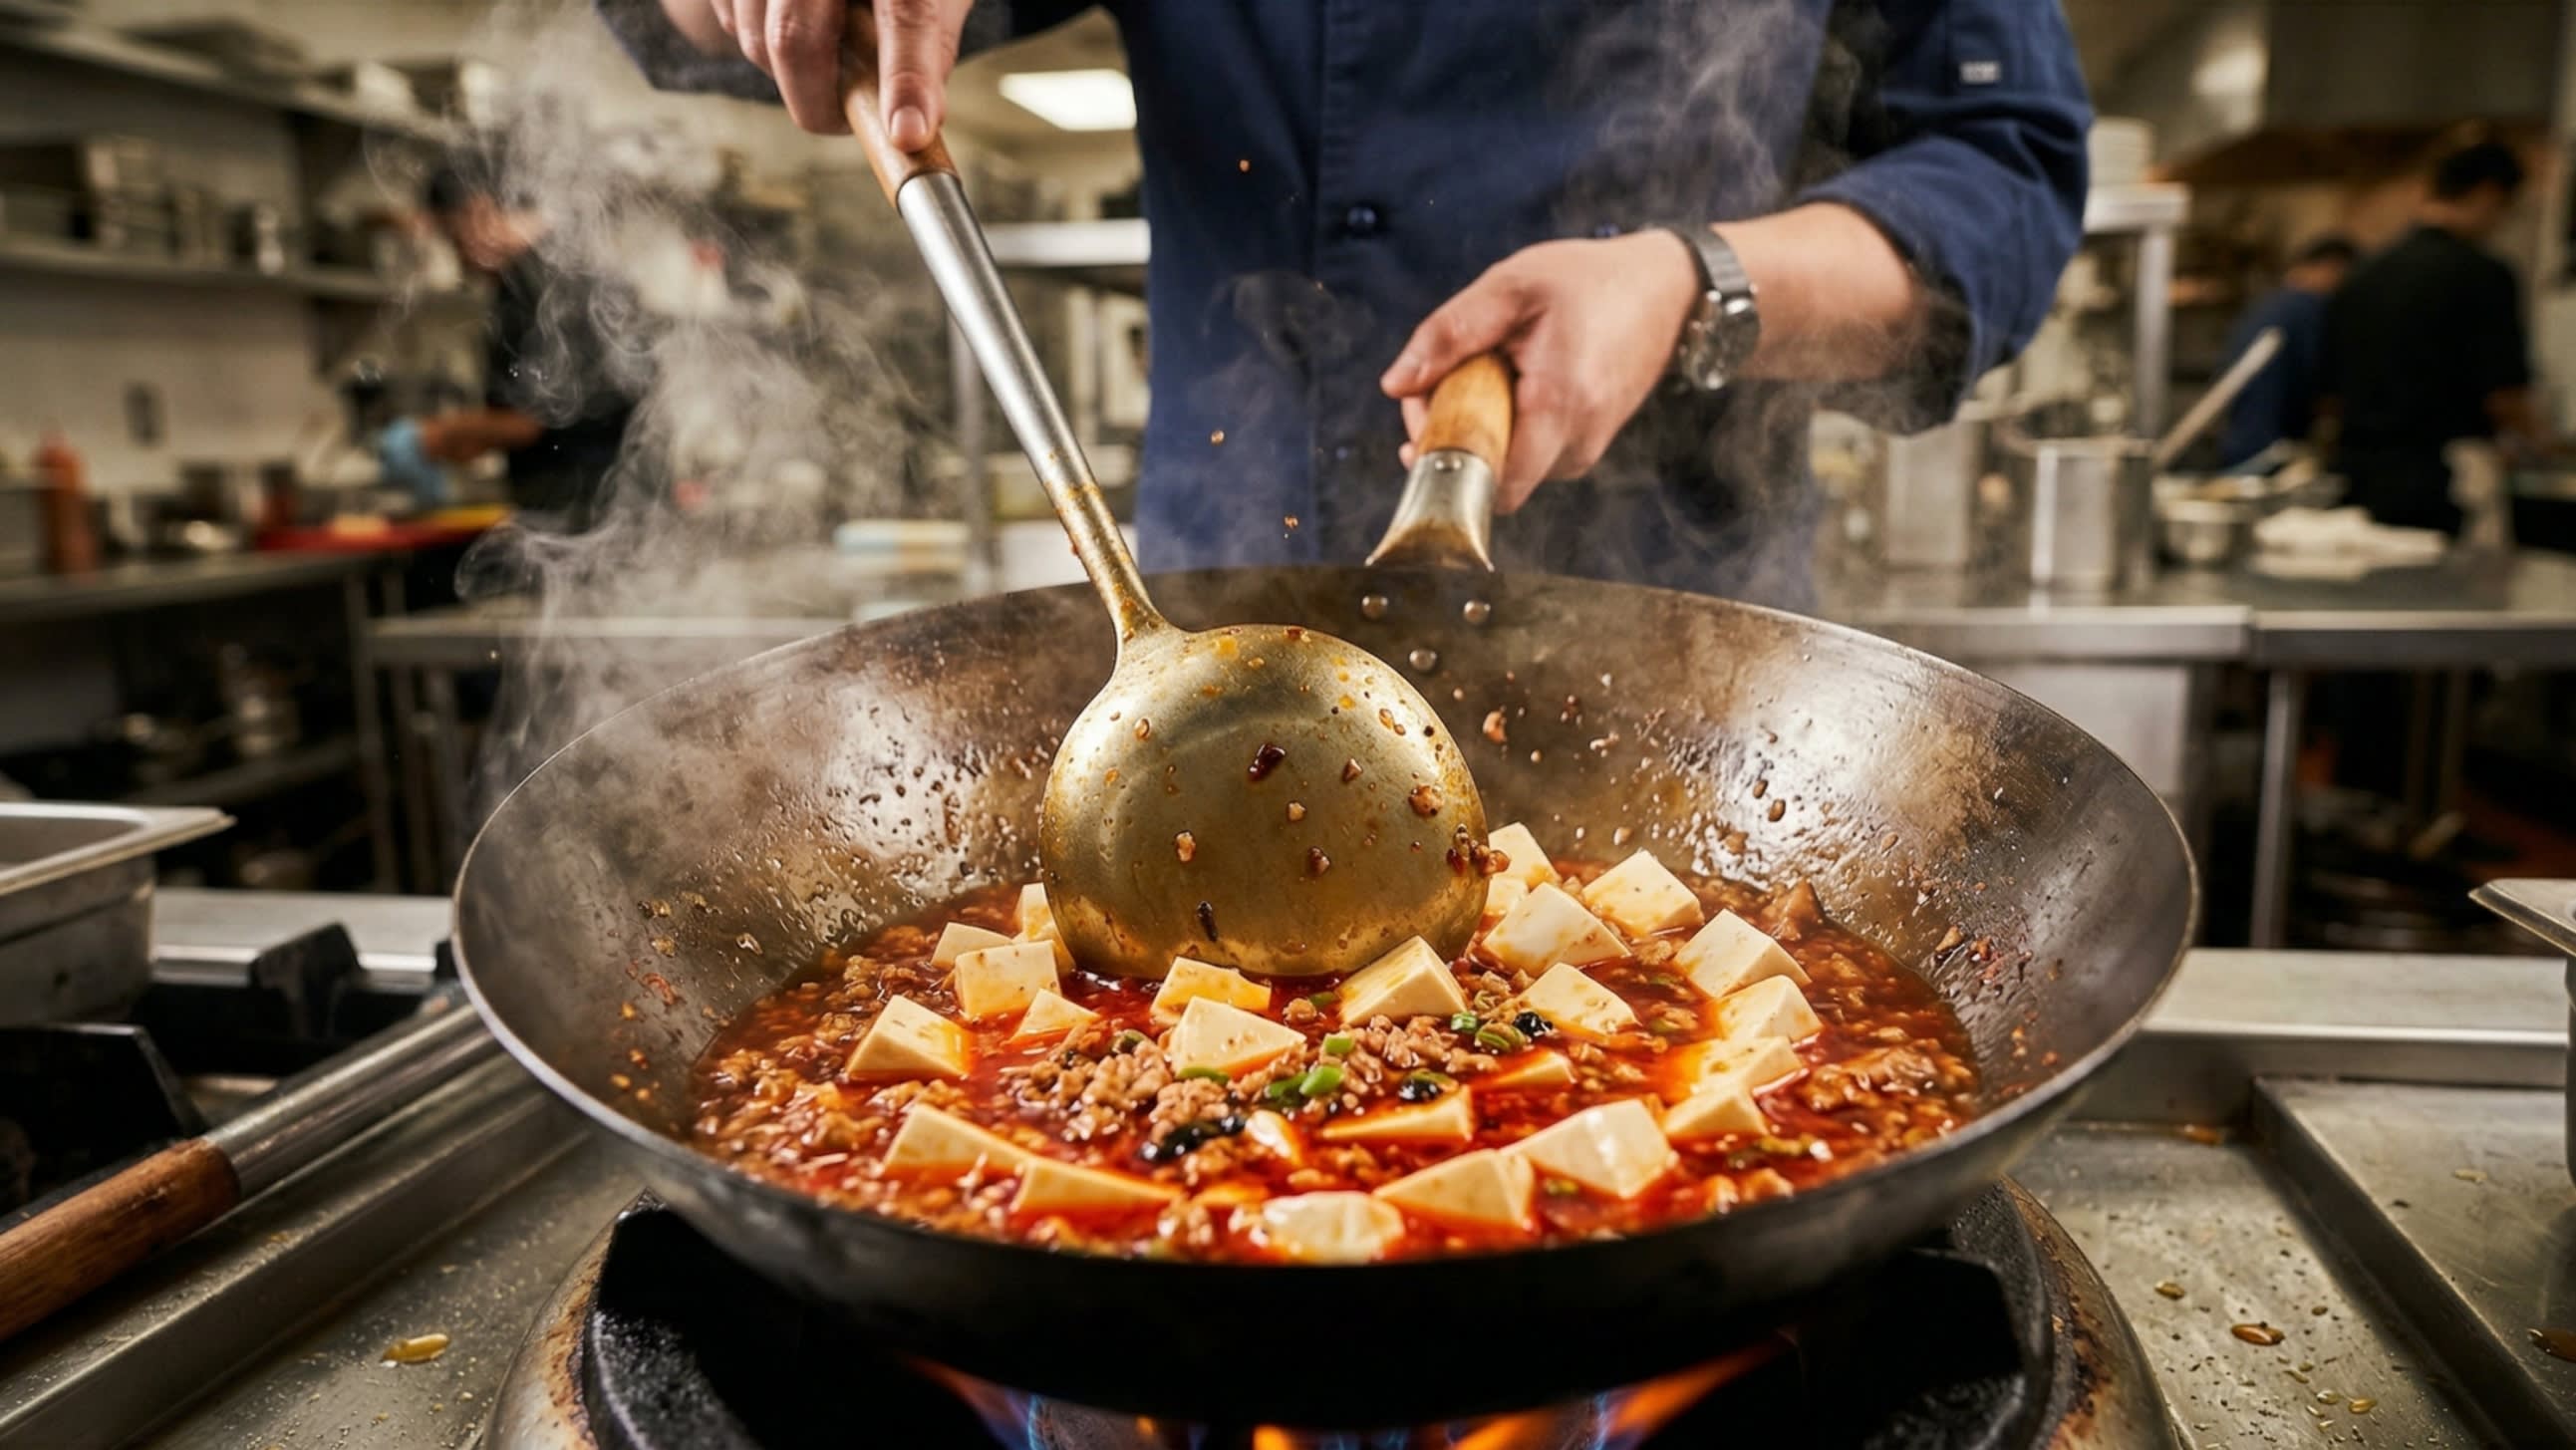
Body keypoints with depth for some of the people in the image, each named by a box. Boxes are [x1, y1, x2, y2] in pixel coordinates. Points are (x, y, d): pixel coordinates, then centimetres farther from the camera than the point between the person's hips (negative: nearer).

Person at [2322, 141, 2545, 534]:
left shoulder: (2362, 276, 10)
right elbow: (2505, 396, -10)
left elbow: (2334, 396, 13)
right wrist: (2534, 434, 10)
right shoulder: (2483, 275, -8)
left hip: (2354, 473, 6)